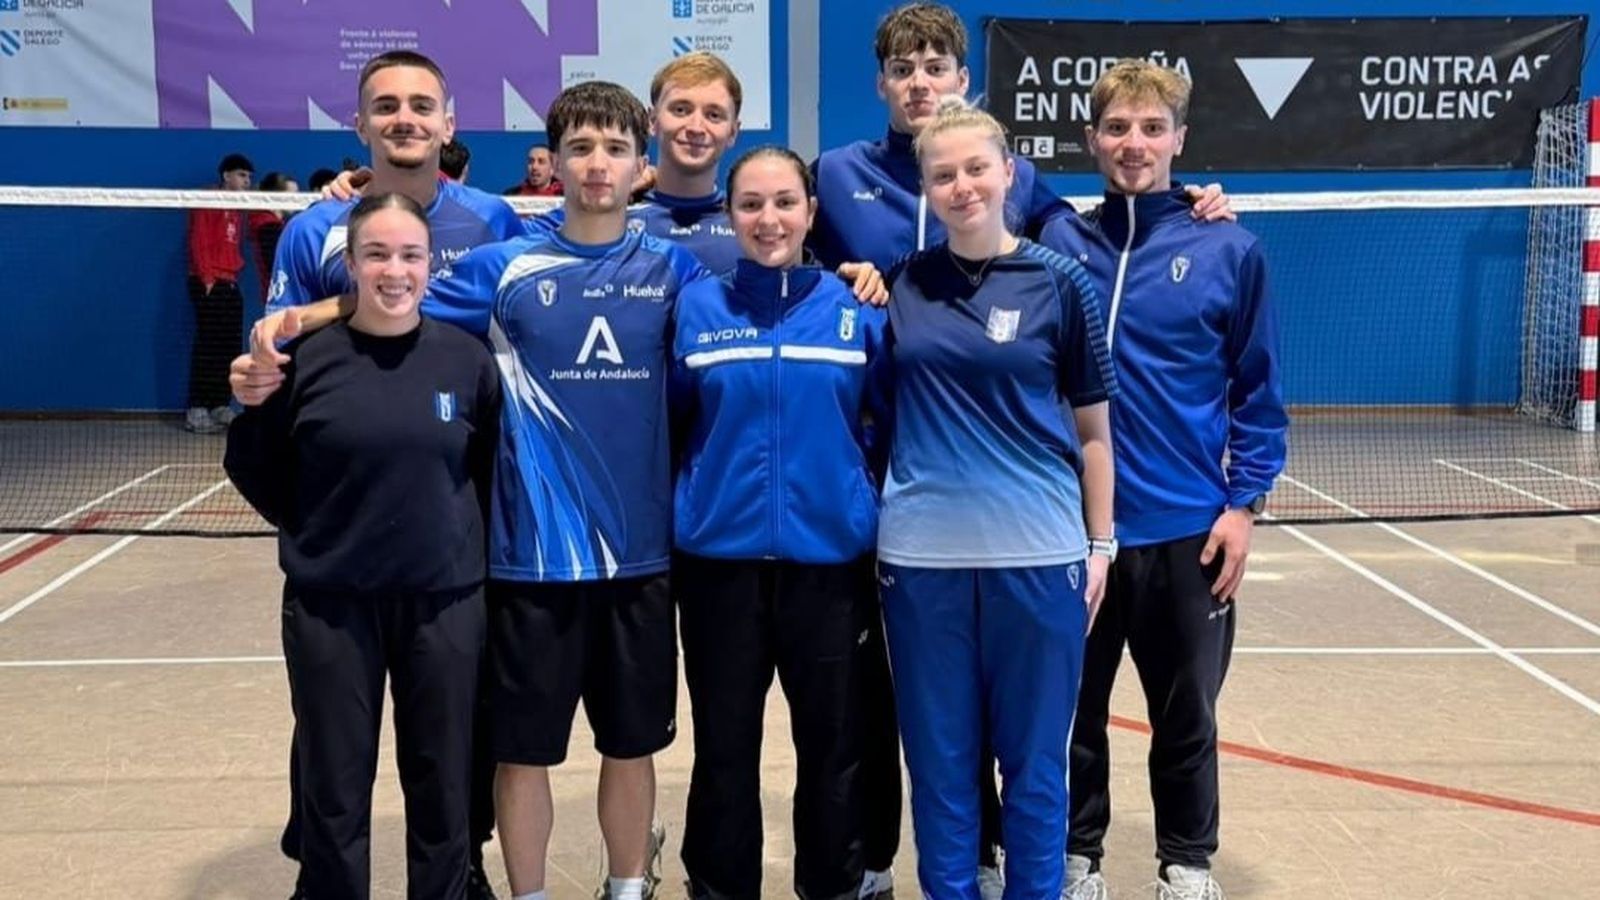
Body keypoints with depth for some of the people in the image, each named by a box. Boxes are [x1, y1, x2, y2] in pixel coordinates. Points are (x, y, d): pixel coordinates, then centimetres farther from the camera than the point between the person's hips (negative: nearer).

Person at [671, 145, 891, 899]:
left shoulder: (857, 308, 1)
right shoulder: (696, 307, 1)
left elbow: (895, 419, 8)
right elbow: (669, 424, 7)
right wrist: (685, 509, 4)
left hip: (830, 557, 0)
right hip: (719, 559, 0)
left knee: (833, 744, 10)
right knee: (724, 747, 10)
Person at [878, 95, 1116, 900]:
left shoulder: (1061, 283, 0)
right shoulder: (897, 283, 4)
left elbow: (1093, 428, 4)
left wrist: (1100, 543, 3)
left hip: (1038, 552, -1)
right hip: (921, 552, 1)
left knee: (1033, 760, 8)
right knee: (940, 758, 9)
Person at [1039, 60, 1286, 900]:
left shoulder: (1228, 250, -2)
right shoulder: (1055, 242, 0)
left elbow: (1258, 391, 2)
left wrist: (1243, 502, -4)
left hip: (1189, 529, 0)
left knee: (1186, 713, 13)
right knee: (1073, 709, 12)